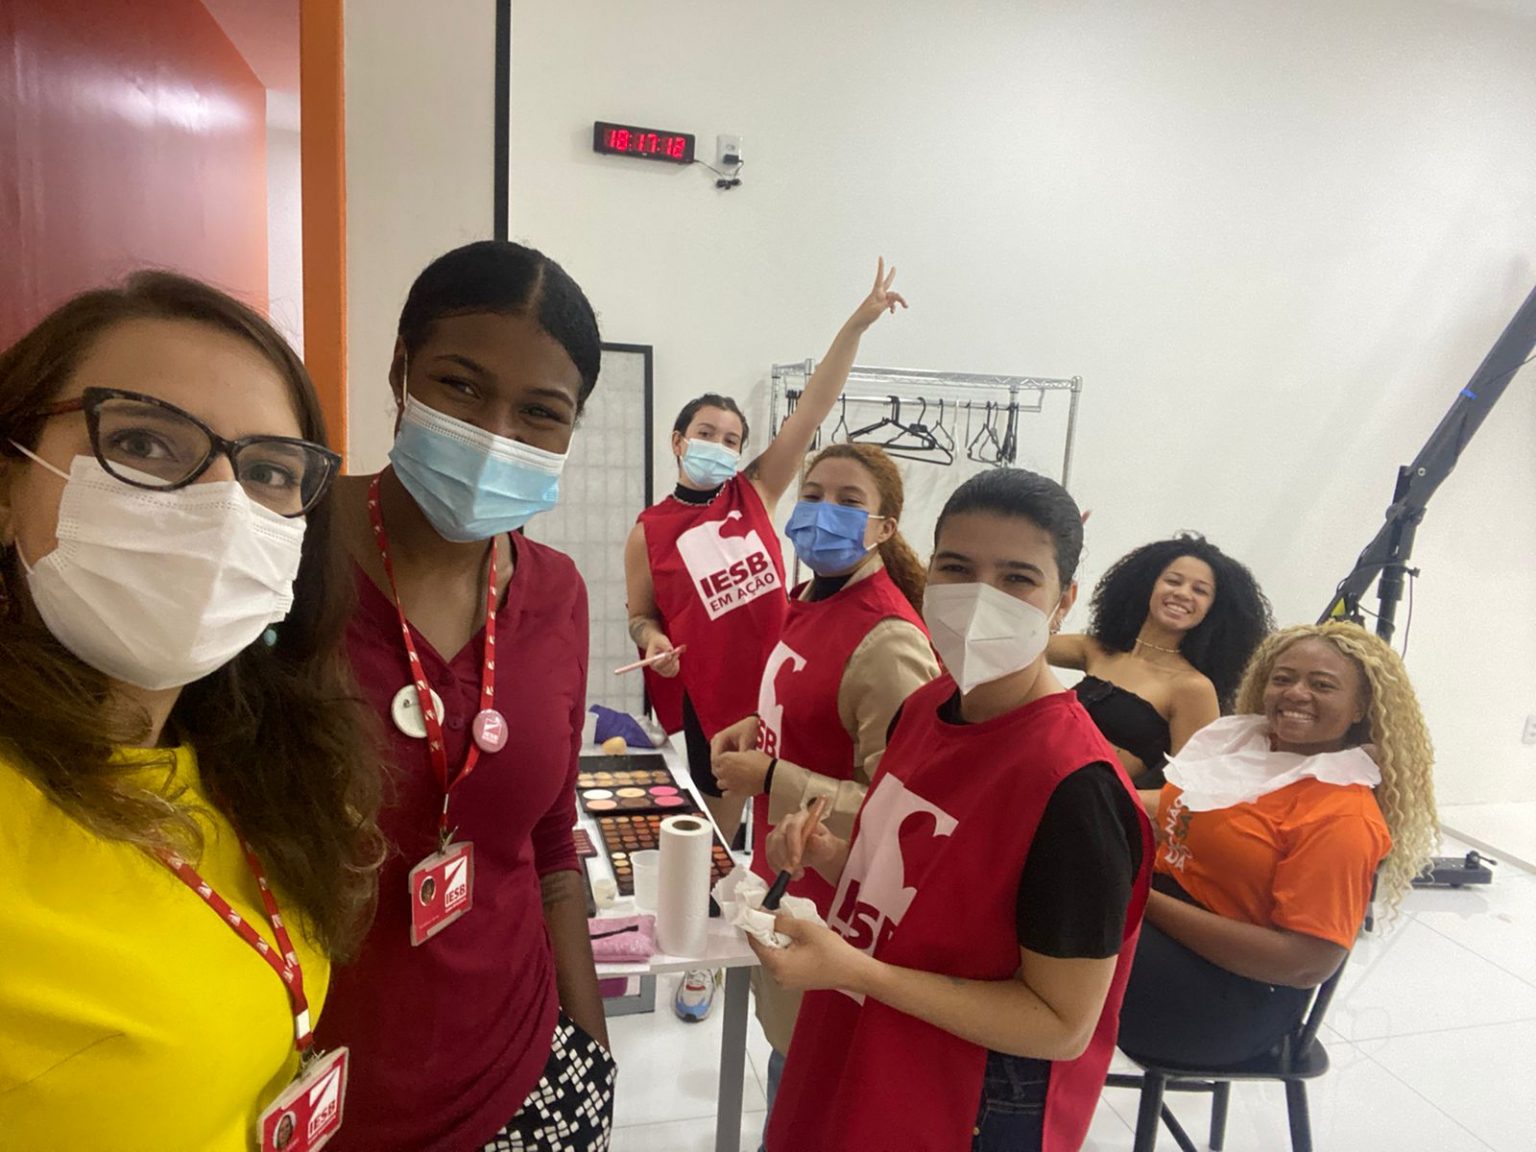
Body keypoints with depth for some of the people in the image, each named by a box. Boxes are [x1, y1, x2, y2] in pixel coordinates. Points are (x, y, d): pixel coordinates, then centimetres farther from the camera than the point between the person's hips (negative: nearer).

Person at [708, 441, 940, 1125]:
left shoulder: (889, 641, -26)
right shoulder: (813, 598, 1)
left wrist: (769, 778, -24)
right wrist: (760, 726, 0)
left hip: (828, 901, -8)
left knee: (800, 1072, 12)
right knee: (784, 1034, 27)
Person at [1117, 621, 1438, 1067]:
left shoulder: (1343, 816, -15)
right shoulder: (1243, 741, 8)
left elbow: (1308, 964, -19)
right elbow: (1180, 813, 20)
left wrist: (1150, 903, -23)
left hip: (1232, 996, -7)